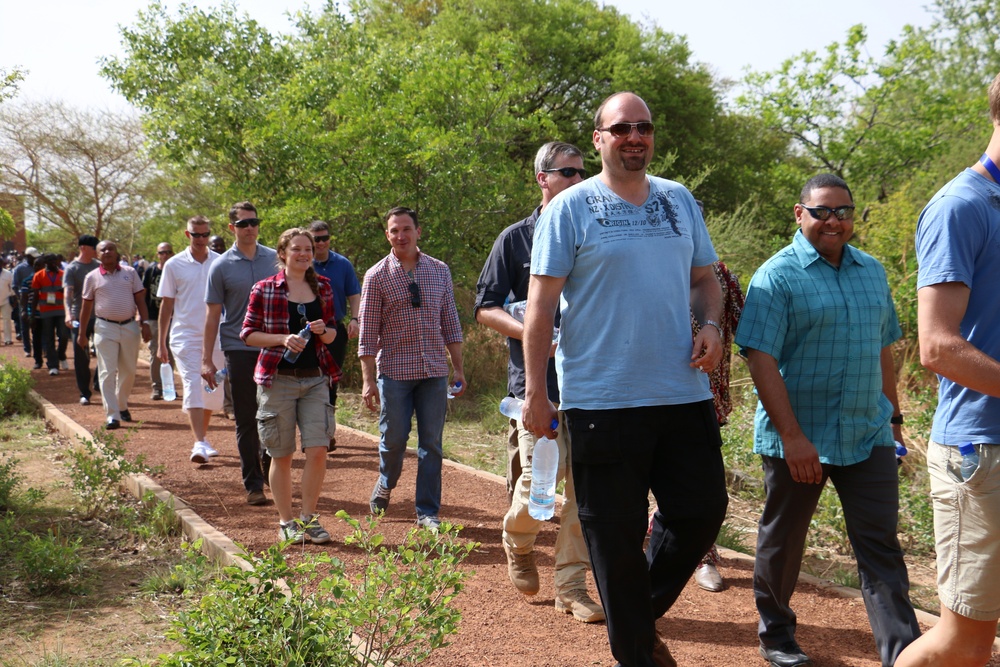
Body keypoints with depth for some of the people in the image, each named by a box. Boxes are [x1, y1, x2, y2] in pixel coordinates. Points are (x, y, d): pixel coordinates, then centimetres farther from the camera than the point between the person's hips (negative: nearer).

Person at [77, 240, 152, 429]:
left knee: (129, 371, 10)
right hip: (105, 328, -2)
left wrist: (145, 322, -2)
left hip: (130, 327, 2)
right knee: (107, 373, -7)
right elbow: (86, 306, 9)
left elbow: (140, 299, 7)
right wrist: (82, 333, 10)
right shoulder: (92, 277, 4)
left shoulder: (130, 273, 6)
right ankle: (112, 415, -7)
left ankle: (122, 406, 30)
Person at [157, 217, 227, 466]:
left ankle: (203, 438, 26)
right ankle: (199, 444, -16)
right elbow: (166, 305, 6)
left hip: (215, 337, 2)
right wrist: (161, 343, 5)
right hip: (185, 336, -2)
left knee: (213, 390, 8)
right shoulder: (174, 265, 2)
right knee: (193, 387, -12)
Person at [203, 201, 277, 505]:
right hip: (239, 349, -2)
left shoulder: (275, 259, 6)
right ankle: (253, 483, 10)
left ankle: (270, 470, 29)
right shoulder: (221, 266, 0)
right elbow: (213, 314, 2)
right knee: (246, 420, 3)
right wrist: (207, 359, -1)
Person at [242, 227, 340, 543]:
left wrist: (323, 331, -7)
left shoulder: (322, 287, 9)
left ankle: (308, 519, 10)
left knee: (318, 450, -7)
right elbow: (248, 333, -1)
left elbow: (333, 333, 16)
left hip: (315, 378, 3)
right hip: (277, 379, -2)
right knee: (282, 455, 5)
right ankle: (286, 522, 19)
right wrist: (283, 339, -15)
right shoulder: (264, 290, -1)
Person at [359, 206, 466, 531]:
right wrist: (368, 380, -6)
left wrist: (458, 368, 7)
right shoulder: (377, 276, -1)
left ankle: (428, 511, 12)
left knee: (431, 443, 2)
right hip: (394, 371, -2)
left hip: (434, 371, 2)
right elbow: (368, 332, -2)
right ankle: (385, 484, 34)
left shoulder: (439, 270, 8)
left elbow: (450, 322, 11)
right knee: (394, 439, 3)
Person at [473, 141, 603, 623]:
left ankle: (571, 585, 15)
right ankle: (517, 541, 25)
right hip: (536, 380, -3)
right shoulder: (515, 239, 4)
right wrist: (531, 332, -14)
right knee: (539, 480, -8)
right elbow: (485, 308, 1)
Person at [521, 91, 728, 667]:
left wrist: (711, 325, -3)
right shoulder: (569, 208, -2)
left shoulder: (680, 200, 12)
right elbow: (542, 302, -5)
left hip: (684, 394, 5)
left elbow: (704, 278, 19)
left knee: (703, 511, 8)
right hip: (602, 400, -4)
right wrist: (536, 392, -9)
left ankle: (644, 614, 32)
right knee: (616, 533, 4)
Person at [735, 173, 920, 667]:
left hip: (868, 436, 5)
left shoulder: (871, 271, 11)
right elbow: (761, 358, -17)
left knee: (880, 546, 2)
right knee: (783, 542, 11)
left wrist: (893, 416, 18)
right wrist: (791, 436, -21)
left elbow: (882, 347, 19)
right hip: (798, 440, -4)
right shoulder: (777, 276, -10)